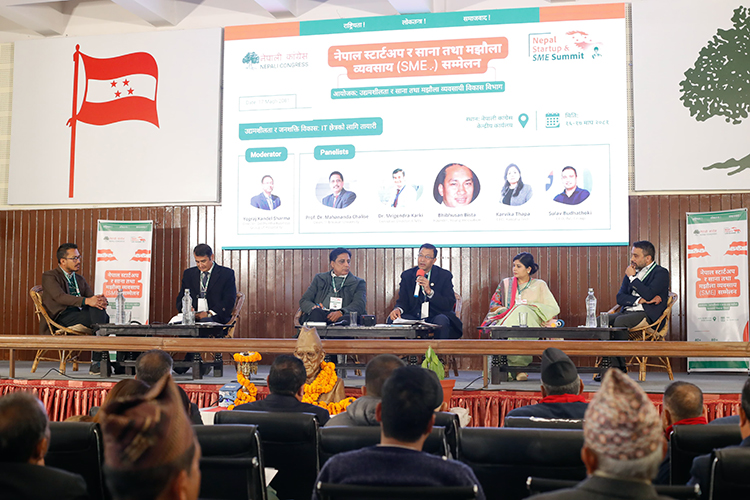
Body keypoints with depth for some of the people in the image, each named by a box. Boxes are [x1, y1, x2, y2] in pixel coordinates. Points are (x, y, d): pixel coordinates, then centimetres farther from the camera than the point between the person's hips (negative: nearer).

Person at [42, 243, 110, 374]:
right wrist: (86, 301, -31)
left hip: (80, 313, 6)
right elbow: (60, 297, -15)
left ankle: (97, 361, -31)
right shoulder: (49, 277, 4)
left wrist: (101, 300, -14)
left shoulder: (79, 279, 26)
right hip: (62, 317, -6)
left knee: (102, 313, -27)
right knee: (99, 318, -30)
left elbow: (91, 298, 14)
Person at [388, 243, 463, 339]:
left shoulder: (445, 275, 1)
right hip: (414, 318, 2)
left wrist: (429, 291, -22)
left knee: (442, 320, -36)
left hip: (436, 317, -2)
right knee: (392, 319, -24)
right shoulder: (407, 275, 8)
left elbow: (449, 305, -7)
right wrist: (398, 309, -20)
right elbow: (402, 301, 6)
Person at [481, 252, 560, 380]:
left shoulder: (539, 285, 15)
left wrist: (531, 307, -7)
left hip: (531, 324, -2)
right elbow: (493, 305, 15)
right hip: (508, 322, 2)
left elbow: (554, 308, 4)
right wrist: (509, 310, -5)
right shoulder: (506, 283, 21)